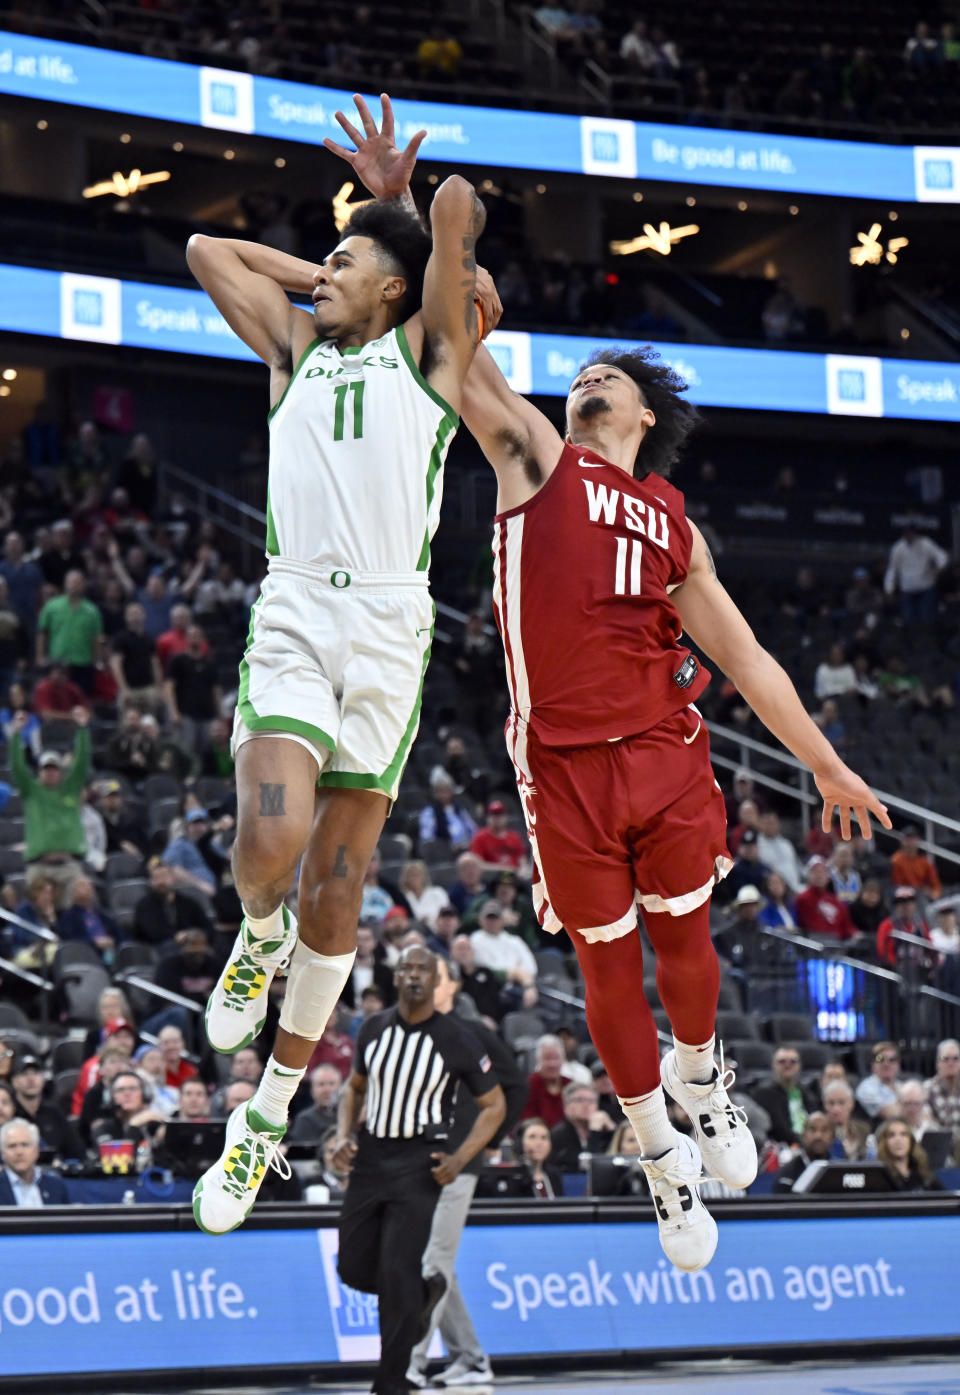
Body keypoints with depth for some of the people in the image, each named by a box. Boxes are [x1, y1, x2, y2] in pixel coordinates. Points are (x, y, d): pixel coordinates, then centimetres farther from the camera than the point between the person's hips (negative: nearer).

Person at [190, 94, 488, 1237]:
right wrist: (321, 278, 22)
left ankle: (270, 1114, 12)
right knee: (271, 839, -23)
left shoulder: (426, 349, 10)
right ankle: (258, 938, 12)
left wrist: (399, 179, 18)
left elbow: (458, 212, -1)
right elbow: (207, 251, 24)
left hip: (388, 625, -1)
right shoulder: (296, 347, 19)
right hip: (292, 614, 1)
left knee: (338, 876, 2)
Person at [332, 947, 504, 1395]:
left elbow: (494, 1105, 1)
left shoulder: (456, 1040, -9)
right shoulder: (374, 1029, 3)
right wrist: (344, 1135, 1)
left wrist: (459, 1159, -11)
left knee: (397, 1273, -12)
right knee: (354, 1269, 7)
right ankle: (427, 1292, 38)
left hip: (419, 1163, -5)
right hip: (370, 1156, 5)